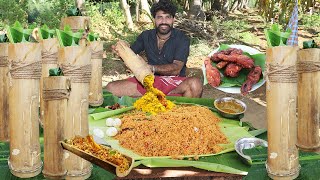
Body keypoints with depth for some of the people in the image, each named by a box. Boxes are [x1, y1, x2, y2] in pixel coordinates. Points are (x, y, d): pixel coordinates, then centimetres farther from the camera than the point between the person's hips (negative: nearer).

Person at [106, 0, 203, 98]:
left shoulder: (182, 39, -4)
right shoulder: (146, 36, 10)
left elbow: (176, 69, -15)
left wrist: (151, 67, -29)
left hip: (175, 84, -4)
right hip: (150, 80, 4)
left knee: (195, 84, -37)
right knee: (110, 88, -13)